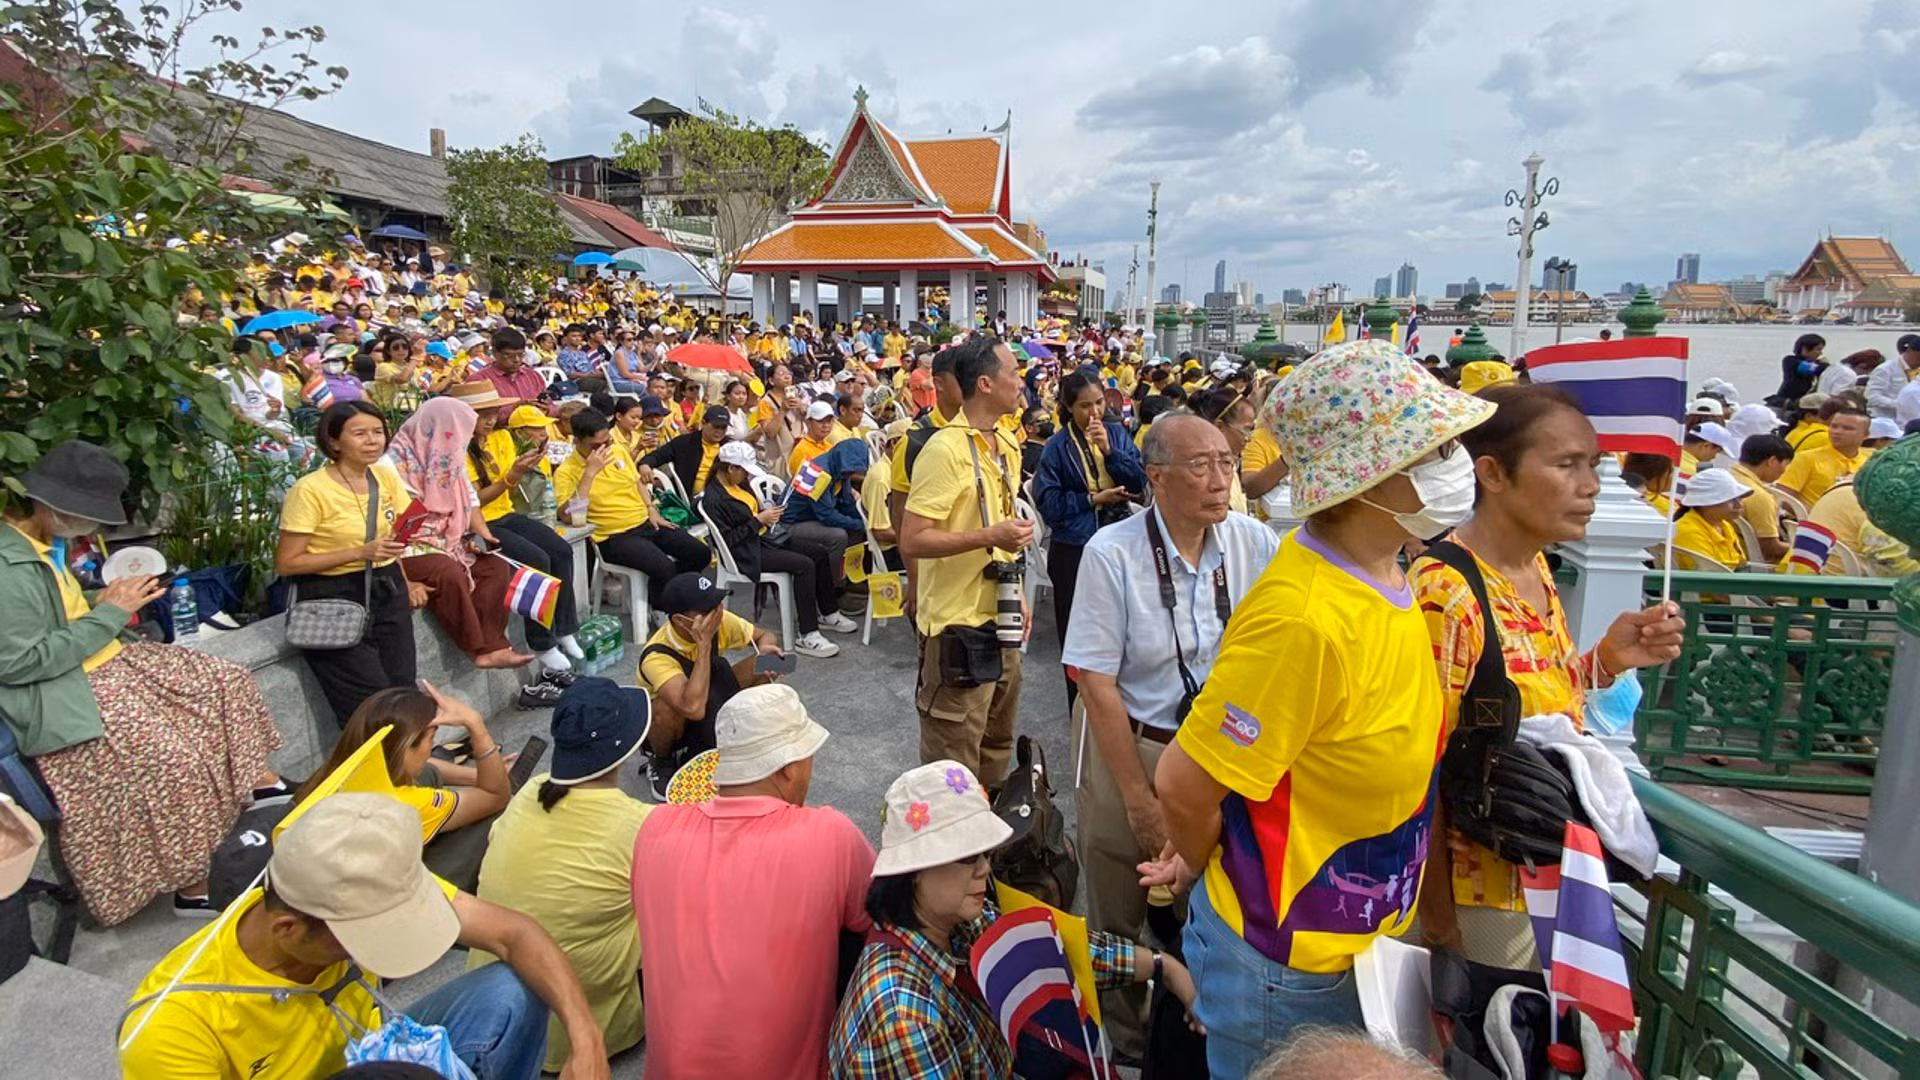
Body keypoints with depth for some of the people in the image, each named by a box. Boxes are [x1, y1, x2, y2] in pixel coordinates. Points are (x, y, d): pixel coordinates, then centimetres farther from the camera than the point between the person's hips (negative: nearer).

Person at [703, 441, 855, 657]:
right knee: (804, 565, -26)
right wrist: (759, 520, -21)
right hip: (745, 553, -10)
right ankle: (807, 637, -25)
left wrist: (768, 513, 4)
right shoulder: (714, 499, -19)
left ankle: (828, 614, 18)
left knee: (819, 553, 3)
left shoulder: (739, 483, 8)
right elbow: (727, 539, -22)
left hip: (763, 536, 10)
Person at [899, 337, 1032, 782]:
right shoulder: (944, 450, -17)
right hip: (958, 627, -9)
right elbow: (911, 542, -22)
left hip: (1001, 619, 9)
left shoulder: (1007, 445, 10)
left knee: (998, 743, 23)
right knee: (954, 769, 3)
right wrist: (989, 536, -27)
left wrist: (1019, 592, 16)